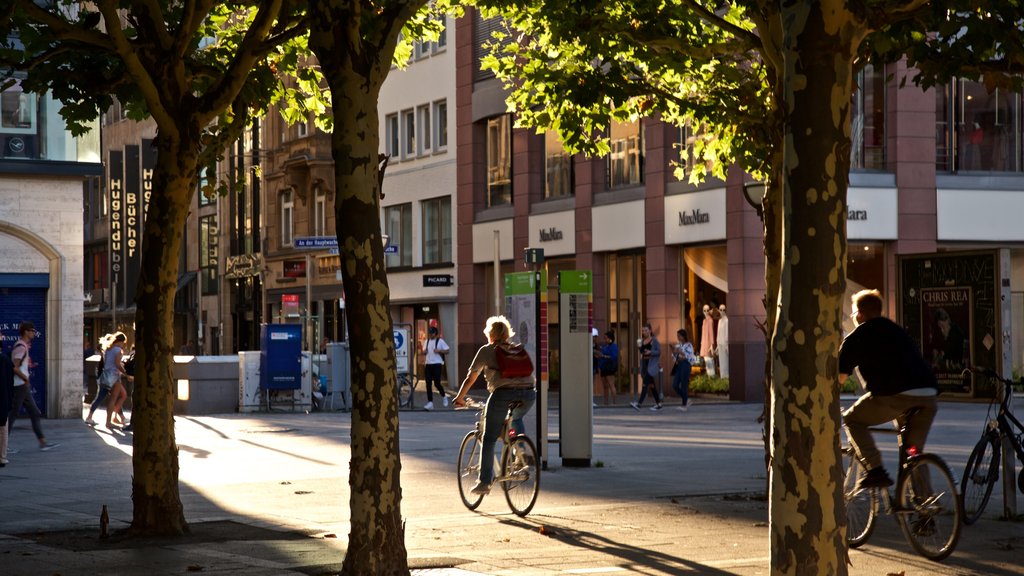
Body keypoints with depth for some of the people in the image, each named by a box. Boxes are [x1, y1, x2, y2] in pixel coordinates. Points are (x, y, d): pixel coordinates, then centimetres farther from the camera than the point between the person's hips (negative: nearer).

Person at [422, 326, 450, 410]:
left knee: (437, 383, -8)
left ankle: (444, 396, 21)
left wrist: (439, 351, -18)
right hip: (428, 365, 5)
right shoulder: (427, 341, 15)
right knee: (428, 384, -1)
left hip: (437, 364, -5)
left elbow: (447, 350, -3)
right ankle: (430, 403, 0)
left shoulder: (440, 341, -3)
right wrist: (424, 352, 2)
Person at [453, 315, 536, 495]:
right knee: (516, 419, 37)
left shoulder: (486, 351, 15)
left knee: (489, 439, 5)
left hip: (503, 393, -4)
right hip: (528, 393, 4)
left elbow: (470, 378, 17)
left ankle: (485, 482, 2)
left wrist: (459, 397, 30)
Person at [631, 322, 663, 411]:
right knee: (651, 384, 11)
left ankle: (639, 403, -25)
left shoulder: (654, 340, -5)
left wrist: (650, 352, -21)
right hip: (644, 363, 7)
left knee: (645, 383, -17)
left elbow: (659, 351, -6)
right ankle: (658, 404, 18)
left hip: (652, 364, -7)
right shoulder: (642, 341, 13)